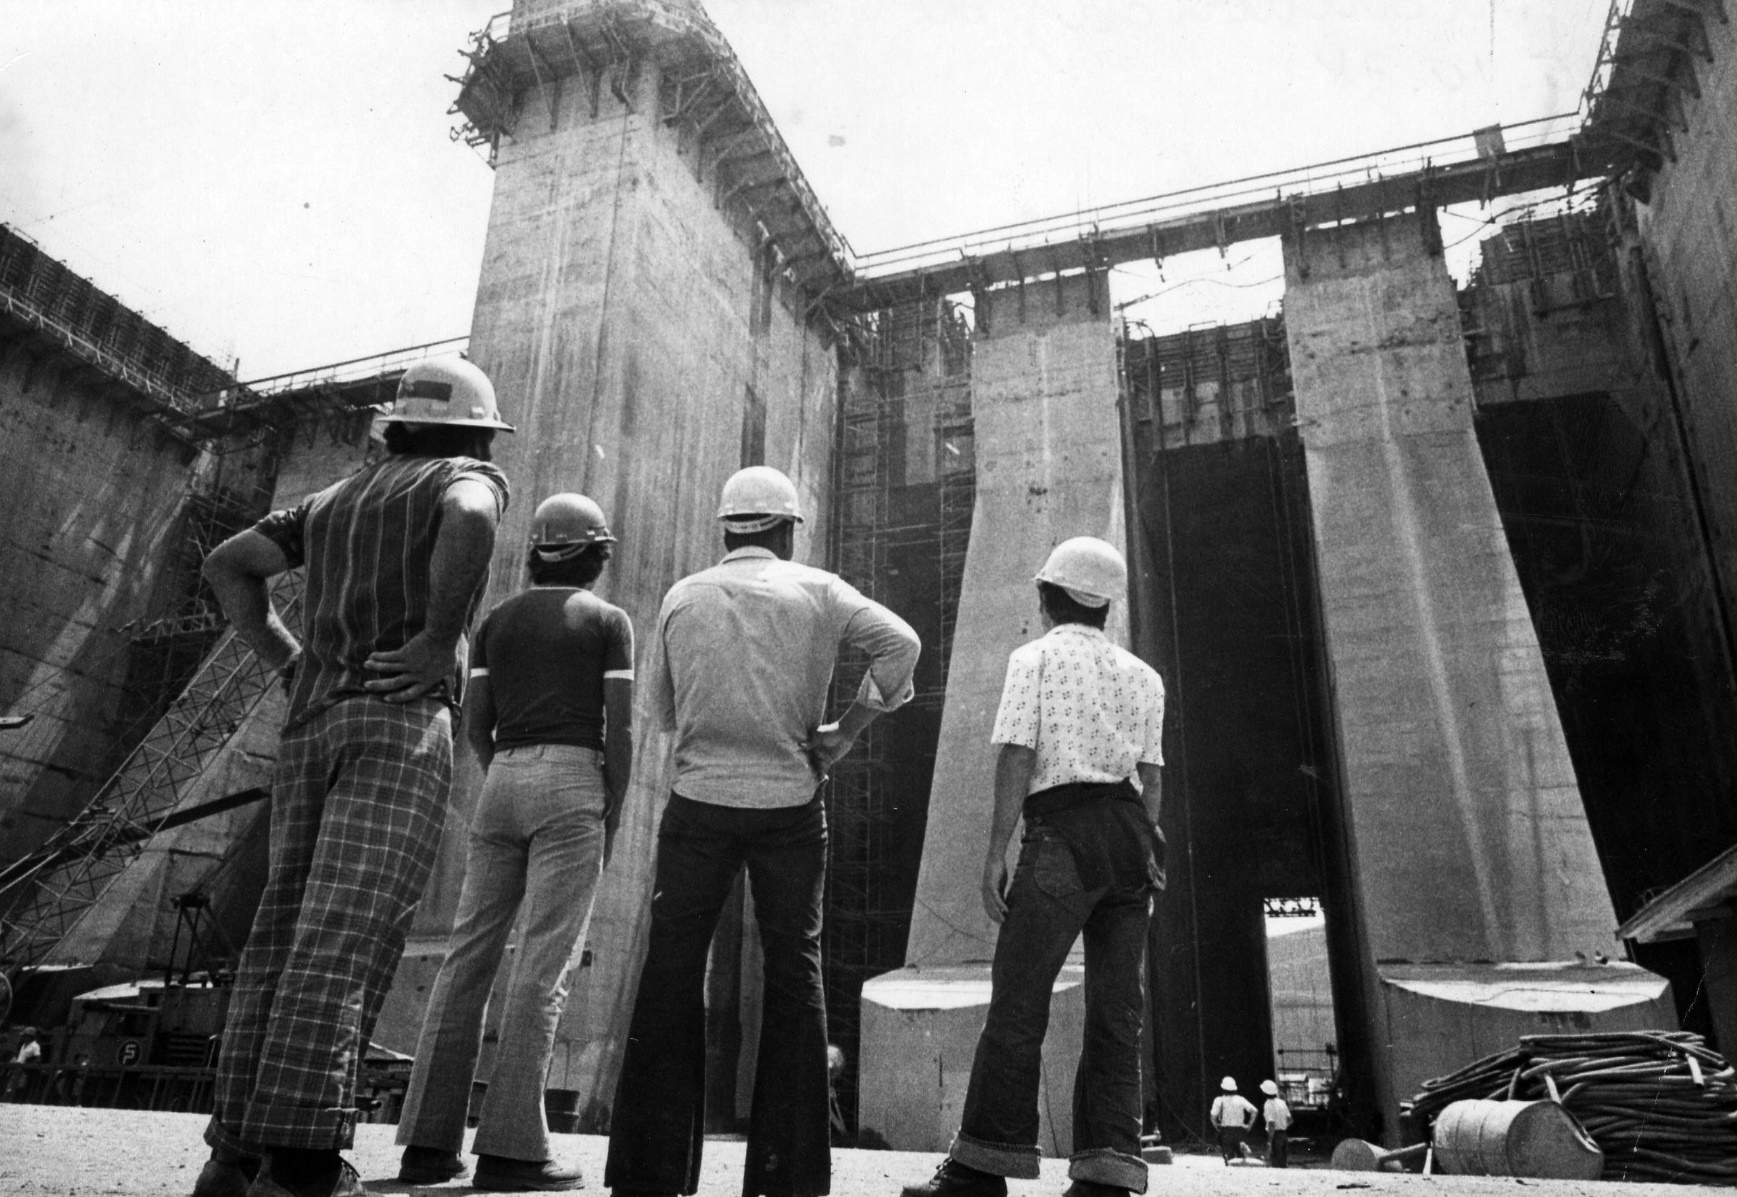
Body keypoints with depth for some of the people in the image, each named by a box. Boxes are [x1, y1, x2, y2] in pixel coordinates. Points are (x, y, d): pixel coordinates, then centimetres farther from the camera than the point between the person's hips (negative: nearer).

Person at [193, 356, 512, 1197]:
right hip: (401, 717, -6)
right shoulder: (469, 478, 7)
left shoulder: (335, 499, 27)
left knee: (288, 930, 4)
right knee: (348, 934, -15)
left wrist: (289, 664, 17)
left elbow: (227, 566, 24)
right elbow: (470, 519, -19)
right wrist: (439, 642, -14)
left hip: (312, 722, 7)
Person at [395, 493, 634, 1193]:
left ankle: (428, 1141, 2)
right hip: (572, 788, -5)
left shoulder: (495, 621, 17)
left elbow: (474, 724, 10)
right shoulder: (609, 620, 4)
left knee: (469, 956, 5)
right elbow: (620, 728, -3)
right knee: (544, 967, -8)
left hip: (501, 786, 5)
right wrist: (612, 820, 3)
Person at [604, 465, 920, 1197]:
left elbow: (661, 709, 9)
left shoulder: (682, 597, 6)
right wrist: (848, 728, -3)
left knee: (671, 975, 6)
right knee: (794, 974, 8)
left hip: (700, 800, 1)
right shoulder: (815, 591, 1)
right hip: (790, 802, 0)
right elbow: (901, 644, -10)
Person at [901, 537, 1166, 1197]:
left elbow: (1017, 756, -6)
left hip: (1065, 832, -6)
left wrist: (996, 851, -7)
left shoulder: (1034, 658, 4)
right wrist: (1143, 856, 18)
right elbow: (1149, 776, 15)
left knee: (1018, 1000, -4)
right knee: (1115, 1010, 5)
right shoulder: (1142, 675, 20)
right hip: (1132, 839, 6)